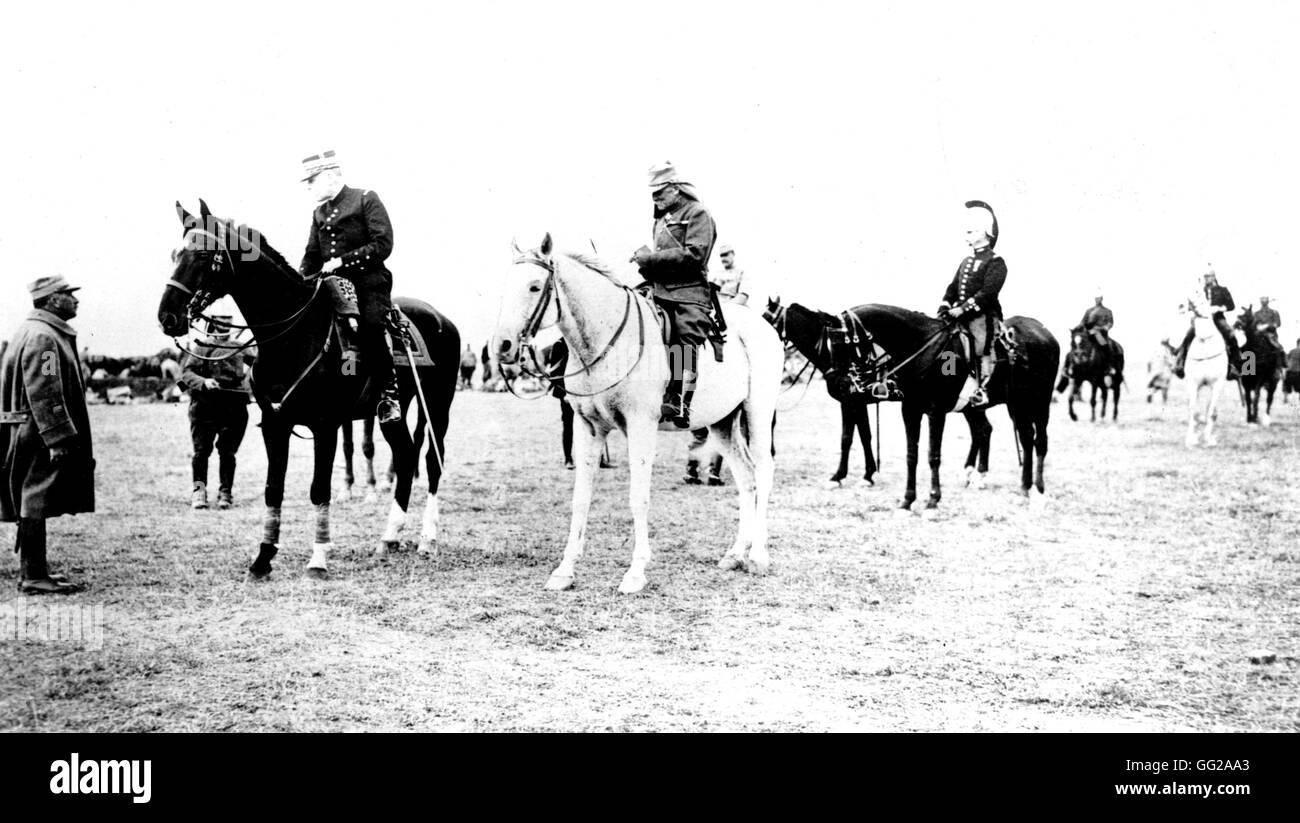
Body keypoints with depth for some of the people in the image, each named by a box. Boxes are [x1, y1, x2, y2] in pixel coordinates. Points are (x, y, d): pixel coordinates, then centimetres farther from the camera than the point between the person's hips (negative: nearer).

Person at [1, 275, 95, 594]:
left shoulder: (38, 331, 17)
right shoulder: (43, 337, -16)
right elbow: (43, 394, -23)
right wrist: (58, 439, -23)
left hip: (31, 434, 11)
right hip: (40, 435, -11)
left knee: (32, 505, 15)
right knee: (35, 503, -7)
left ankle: (34, 569, 23)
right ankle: (34, 577, -3)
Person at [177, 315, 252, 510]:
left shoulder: (239, 350, 19)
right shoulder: (200, 349, 5)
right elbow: (187, 373, -5)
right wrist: (203, 382, -21)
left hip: (233, 408, 3)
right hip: (205, 406, -3)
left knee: (227, 452, 2)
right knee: (201, 450, -4)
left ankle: (226, 493, 8)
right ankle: (198, 490, 2)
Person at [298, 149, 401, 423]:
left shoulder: (366, 199, 1)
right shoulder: (319, 214, 20)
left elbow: (383, 245, -9)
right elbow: (311, 256, 20)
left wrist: (343, 261, -15)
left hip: (369, 283, -7)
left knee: (371, 326, -31)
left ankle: (389, 394, -22)